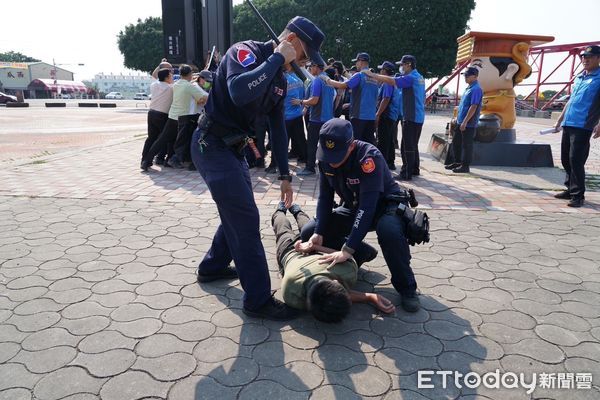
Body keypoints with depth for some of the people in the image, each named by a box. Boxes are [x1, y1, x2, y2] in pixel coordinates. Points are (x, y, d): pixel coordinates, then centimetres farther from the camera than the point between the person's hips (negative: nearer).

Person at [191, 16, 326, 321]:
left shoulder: (280, 79, 9)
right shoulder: (245, 51, -16)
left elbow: (278, 127, 12)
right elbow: (240, 93, -38)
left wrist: (284, 175, 11)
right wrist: (277, 58, -25)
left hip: (234, 147, 9)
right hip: (212, 145, -9)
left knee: (237, 211, 19)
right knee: (245, 218, -11)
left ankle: (212, 267, 38)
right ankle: (258, 300, -1)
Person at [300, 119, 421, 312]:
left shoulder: (369, 156, -32)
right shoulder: (325, 159, -13)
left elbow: (368, 206, -39)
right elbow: (324, 198, -9)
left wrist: (348, 249, -44)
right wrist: (318, 233, -24)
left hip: (385, 205, -6)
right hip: (353, 207, 6)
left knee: (389, 231, -41)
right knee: (308, 233, -8)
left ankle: (407, 288, -15)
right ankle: (361, 253, 10)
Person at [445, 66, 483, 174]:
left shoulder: (476, 89, -16)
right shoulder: (468, 88, 14)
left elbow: (473, 107, -22)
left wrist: (465, 122, -23)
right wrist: (458, 117, 20)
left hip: (468, 124, -10)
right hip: (460, 121, 10)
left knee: (466, 145, -1)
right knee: (455, 142, 15)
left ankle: (465, 166, 7)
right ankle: (457, 162, 27)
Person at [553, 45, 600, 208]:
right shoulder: (579, 77, 19)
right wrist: (559, 120, 25)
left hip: (583, 126, -8)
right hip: (568, 124, 8)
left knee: (576, 160, -11)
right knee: (566, 159, 12)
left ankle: (578, 195, -3)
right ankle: (571, 189, 24)